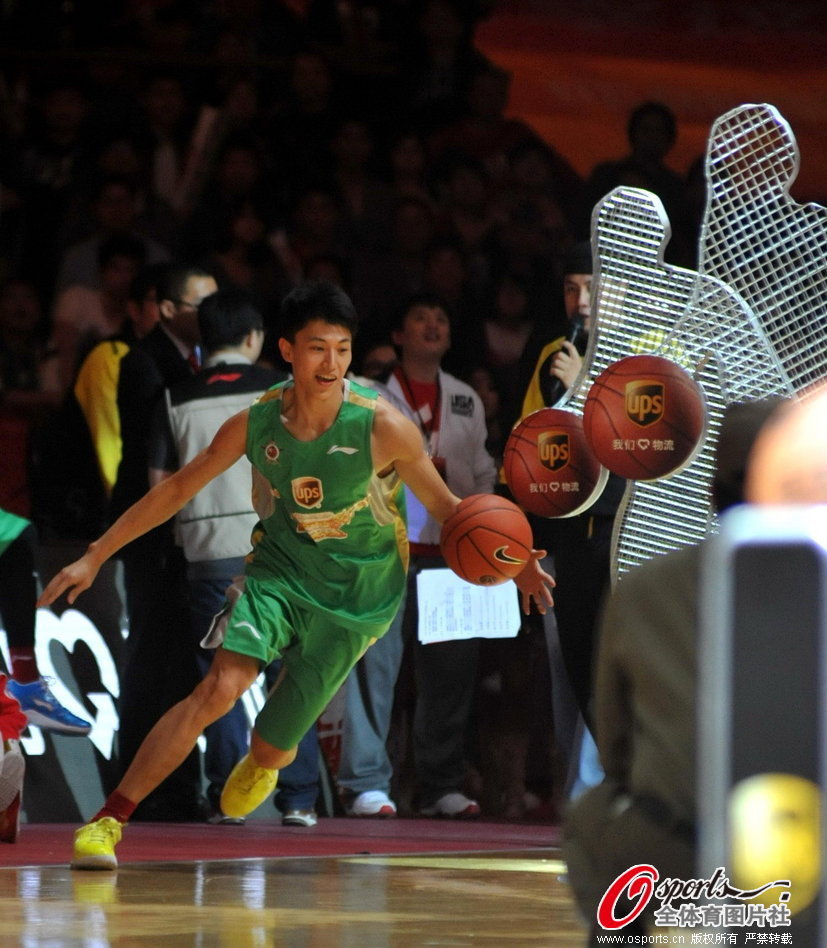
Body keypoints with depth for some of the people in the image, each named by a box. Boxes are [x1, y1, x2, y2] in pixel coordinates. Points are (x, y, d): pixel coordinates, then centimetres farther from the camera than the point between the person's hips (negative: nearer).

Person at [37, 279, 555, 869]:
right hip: (278, 570, 1)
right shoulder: (255, 423, -12)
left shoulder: (382, 426, -20)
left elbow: (445, 507, -9)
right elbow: (177, 491, 0)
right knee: (222, 688, -26)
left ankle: (262, 768, 45)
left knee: (272, 748, 2)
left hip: (355, 597, -1)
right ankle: (108, 820, -19)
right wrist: (94, 559, 1)